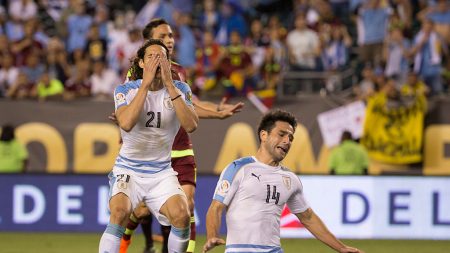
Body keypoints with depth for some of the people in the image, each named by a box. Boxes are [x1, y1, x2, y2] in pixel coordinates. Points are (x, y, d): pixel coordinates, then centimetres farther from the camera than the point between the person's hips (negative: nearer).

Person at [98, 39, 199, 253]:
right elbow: (126, 123, -26)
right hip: (128, 169, -2)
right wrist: (146, 84, -24)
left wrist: (169, 85, -22)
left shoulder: (180, 89, -1)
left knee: (182, 215, -22)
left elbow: (191, 125, -19)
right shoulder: (126, 90, -6)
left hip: (162, 173, 2)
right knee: (120, 211, -30)